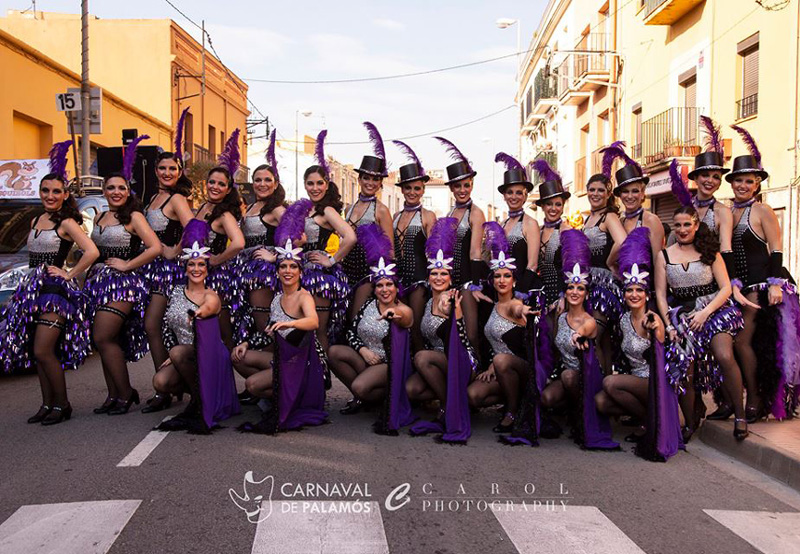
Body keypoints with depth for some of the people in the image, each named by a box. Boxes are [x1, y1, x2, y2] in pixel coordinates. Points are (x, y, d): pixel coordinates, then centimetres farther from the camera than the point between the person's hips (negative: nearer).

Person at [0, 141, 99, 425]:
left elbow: (92, 252, -20)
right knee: (36, 352, 8)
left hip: (55, 290, -8)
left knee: (43, 351, -12)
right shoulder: (35, 221, 16)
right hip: (32, 289, 8)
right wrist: (26, 286, 17)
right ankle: (47, 404, 16)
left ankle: (62, 405, 0)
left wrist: (69, 274, -14)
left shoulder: (66, 223, -7)